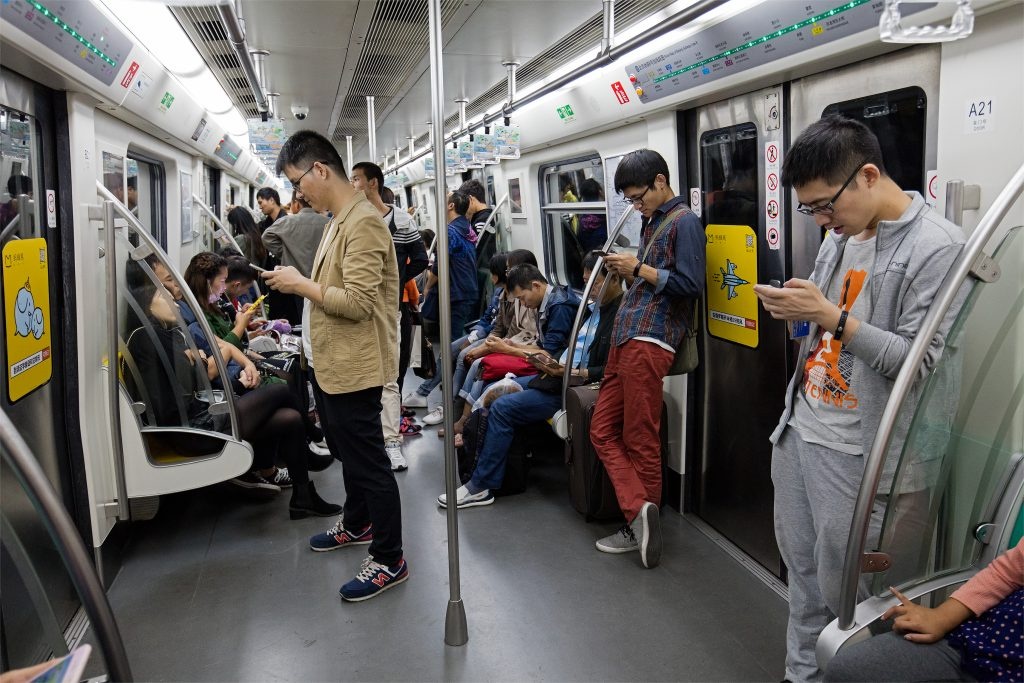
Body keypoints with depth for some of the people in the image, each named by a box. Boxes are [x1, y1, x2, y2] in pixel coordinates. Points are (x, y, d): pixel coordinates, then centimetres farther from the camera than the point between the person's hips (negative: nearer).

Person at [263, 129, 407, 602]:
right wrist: (298, 283, 7)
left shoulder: (363, 223, -19)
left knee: (368, 461, -1)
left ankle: (389, 560, 12)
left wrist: (301, 285, -18)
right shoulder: (338, 220, 12)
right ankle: (357, 524, 44)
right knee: (346, 452, 24)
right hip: (331, 363, 10)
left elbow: (358, 301, -26)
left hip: (354, 368, -10)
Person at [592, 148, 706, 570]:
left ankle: (639, 517, 9)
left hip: (649, 342, -10)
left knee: (641, 441, -2)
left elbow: (690, 286, -15)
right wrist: (626, 272, 5)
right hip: (624, 339, 10)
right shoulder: (651, 222, 21)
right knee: (602, 430, 5)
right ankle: (639, 512, 4)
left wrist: (639, 270, -12)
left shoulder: (684, 223, -6)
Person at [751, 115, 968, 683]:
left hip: (854, 450, -7)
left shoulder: (937, 247, -15)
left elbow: (920, 361, -20)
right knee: (800, 569, 18)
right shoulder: (840, 233, 9)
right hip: (797, 428, 7)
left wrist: (830, 316, -24)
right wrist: (793, 310, 1)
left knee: (841, 589, 5)